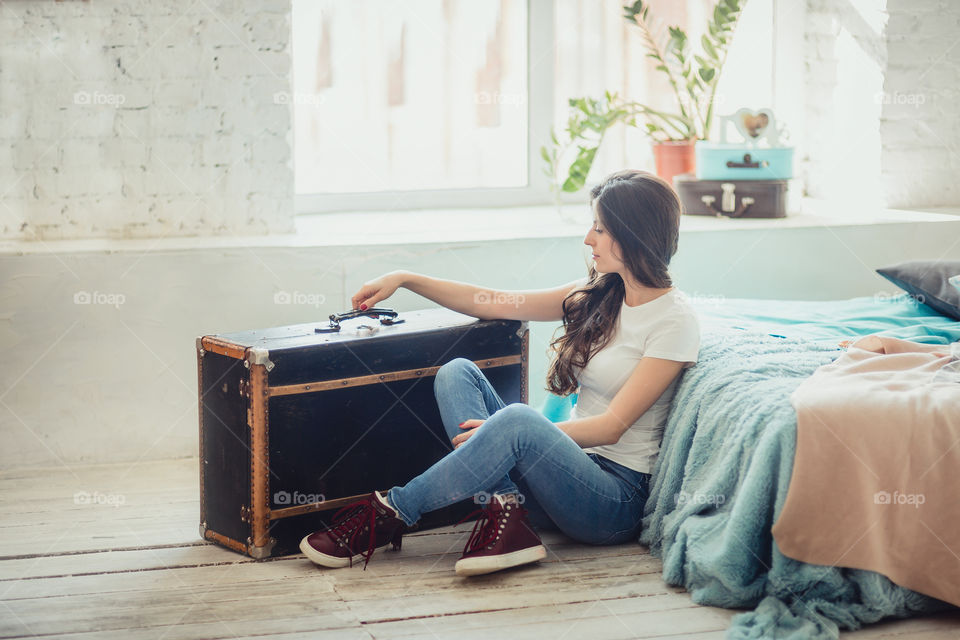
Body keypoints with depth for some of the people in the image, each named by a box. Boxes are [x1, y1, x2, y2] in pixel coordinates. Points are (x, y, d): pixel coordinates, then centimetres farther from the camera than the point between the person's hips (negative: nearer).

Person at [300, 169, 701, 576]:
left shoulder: (674, 317, -10)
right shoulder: (600, 293, 13)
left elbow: (612, 426, -16)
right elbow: (496, 304, 15)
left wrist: (506, 432, -21)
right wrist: (404, 279, 10)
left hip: (618, 496, -7)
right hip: (569, 463, 8)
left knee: (519, 420, -36)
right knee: (456, 372, -10)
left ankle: (388, 515, -22)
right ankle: (507, 517, -27)